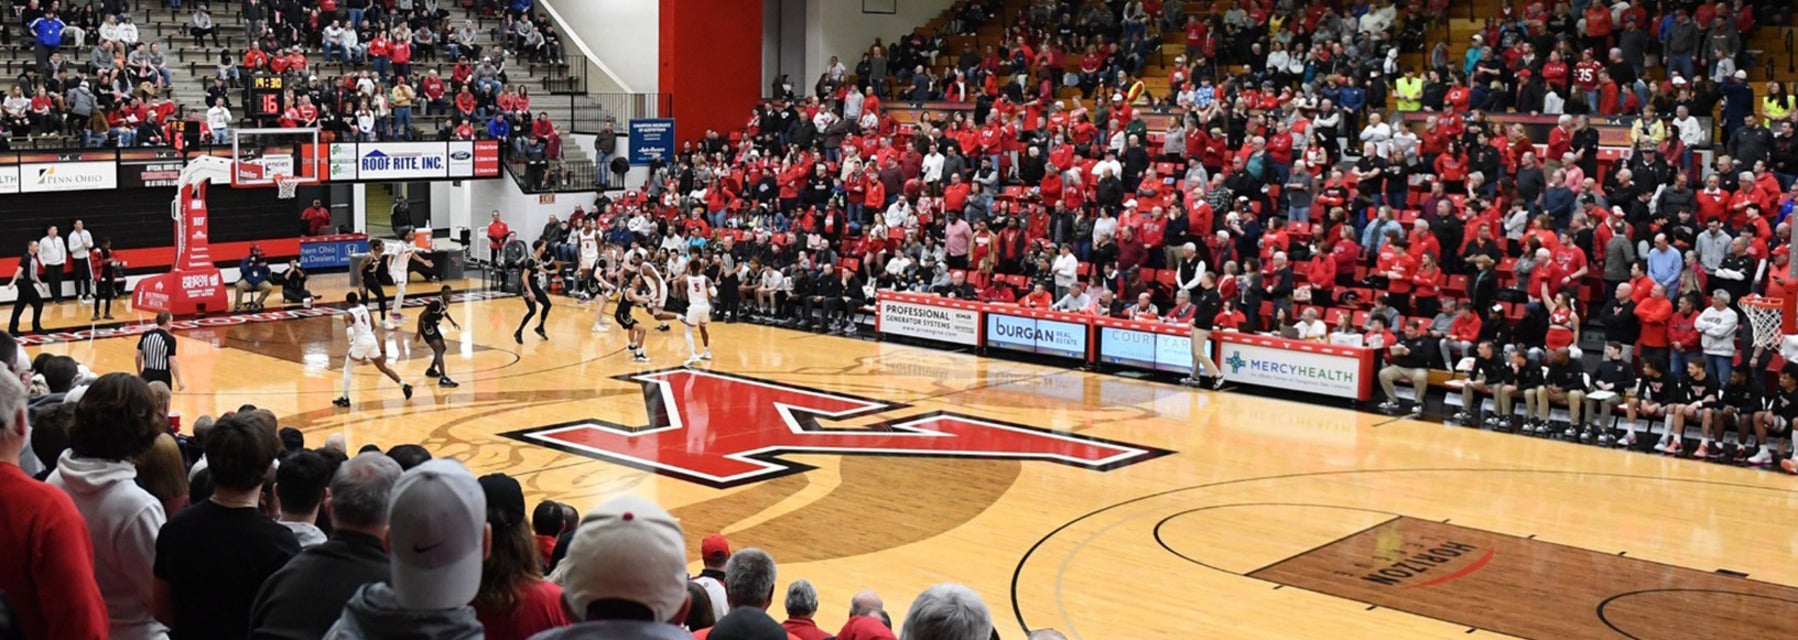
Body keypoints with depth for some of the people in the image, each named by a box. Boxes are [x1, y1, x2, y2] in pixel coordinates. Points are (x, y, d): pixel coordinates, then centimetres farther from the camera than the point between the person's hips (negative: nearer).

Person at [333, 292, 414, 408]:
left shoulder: (348, 314, -12)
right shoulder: (364, 307, 7)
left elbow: (350, 332, -26)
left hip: (361, 342, -6)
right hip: (372, 340, 6)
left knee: (347, 369, 9)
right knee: (383, 368, 18)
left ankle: (345, 399, 5)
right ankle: (404, 386, 16)